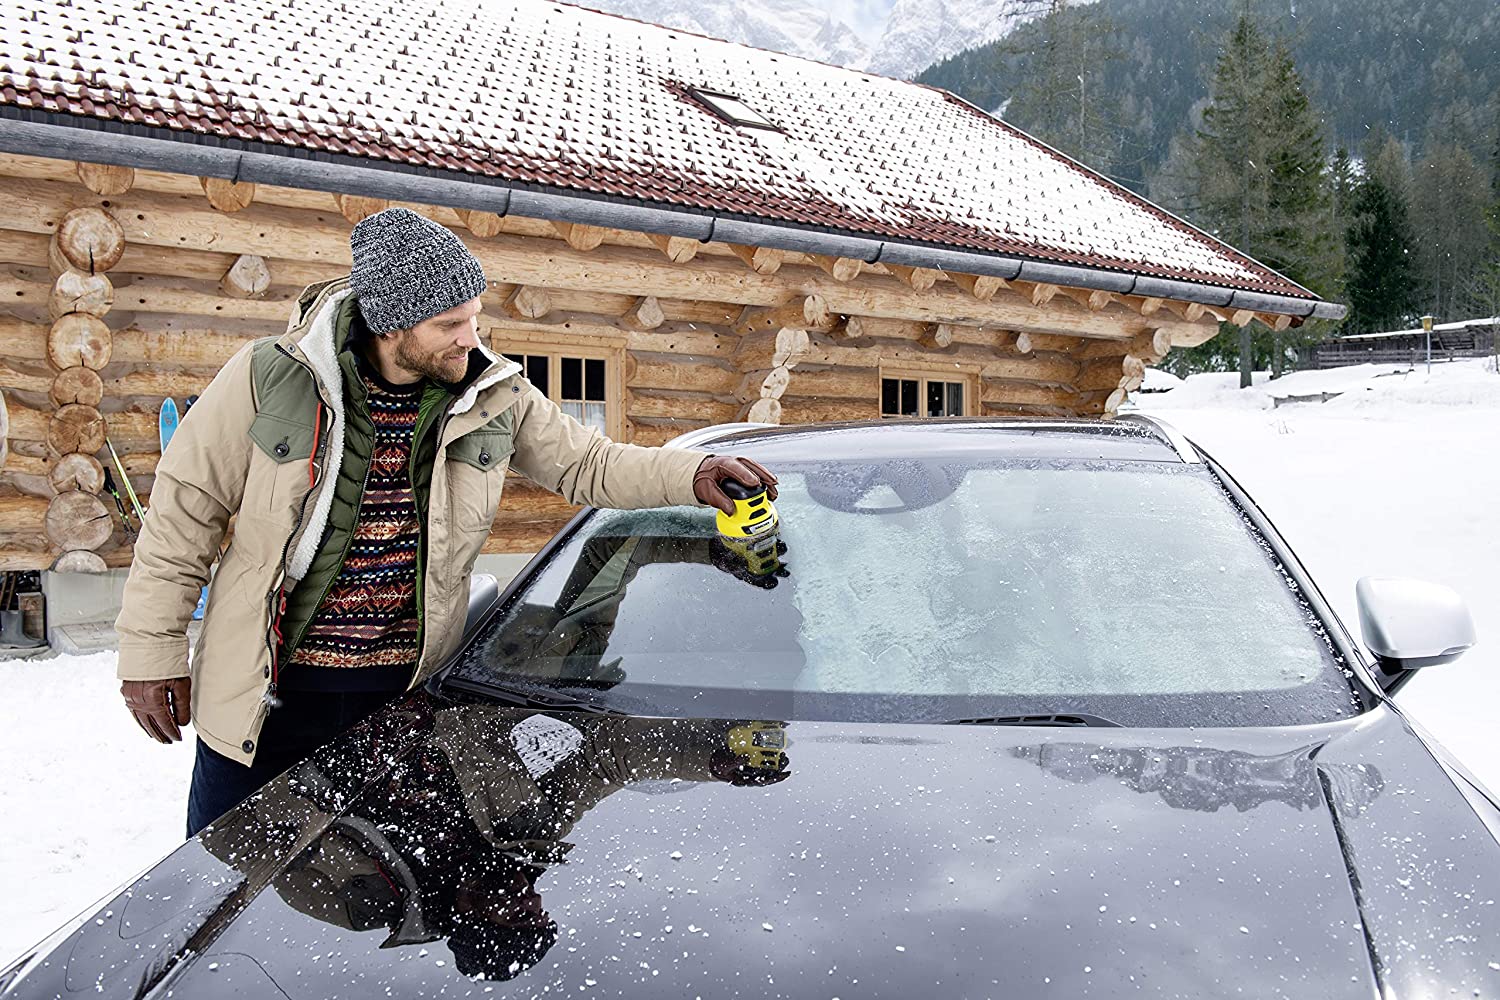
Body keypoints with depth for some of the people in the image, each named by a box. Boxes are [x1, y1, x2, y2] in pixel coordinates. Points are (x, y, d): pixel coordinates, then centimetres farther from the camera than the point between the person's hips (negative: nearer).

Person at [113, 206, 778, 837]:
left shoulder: (495, 395, -5)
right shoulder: (270, 377, -12)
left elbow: (587, 464, 6)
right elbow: (185, 511, -5)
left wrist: (691, 475, -10)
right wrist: (151, 649, -3)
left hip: (406, 696, 2)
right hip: (263, 697, -1)